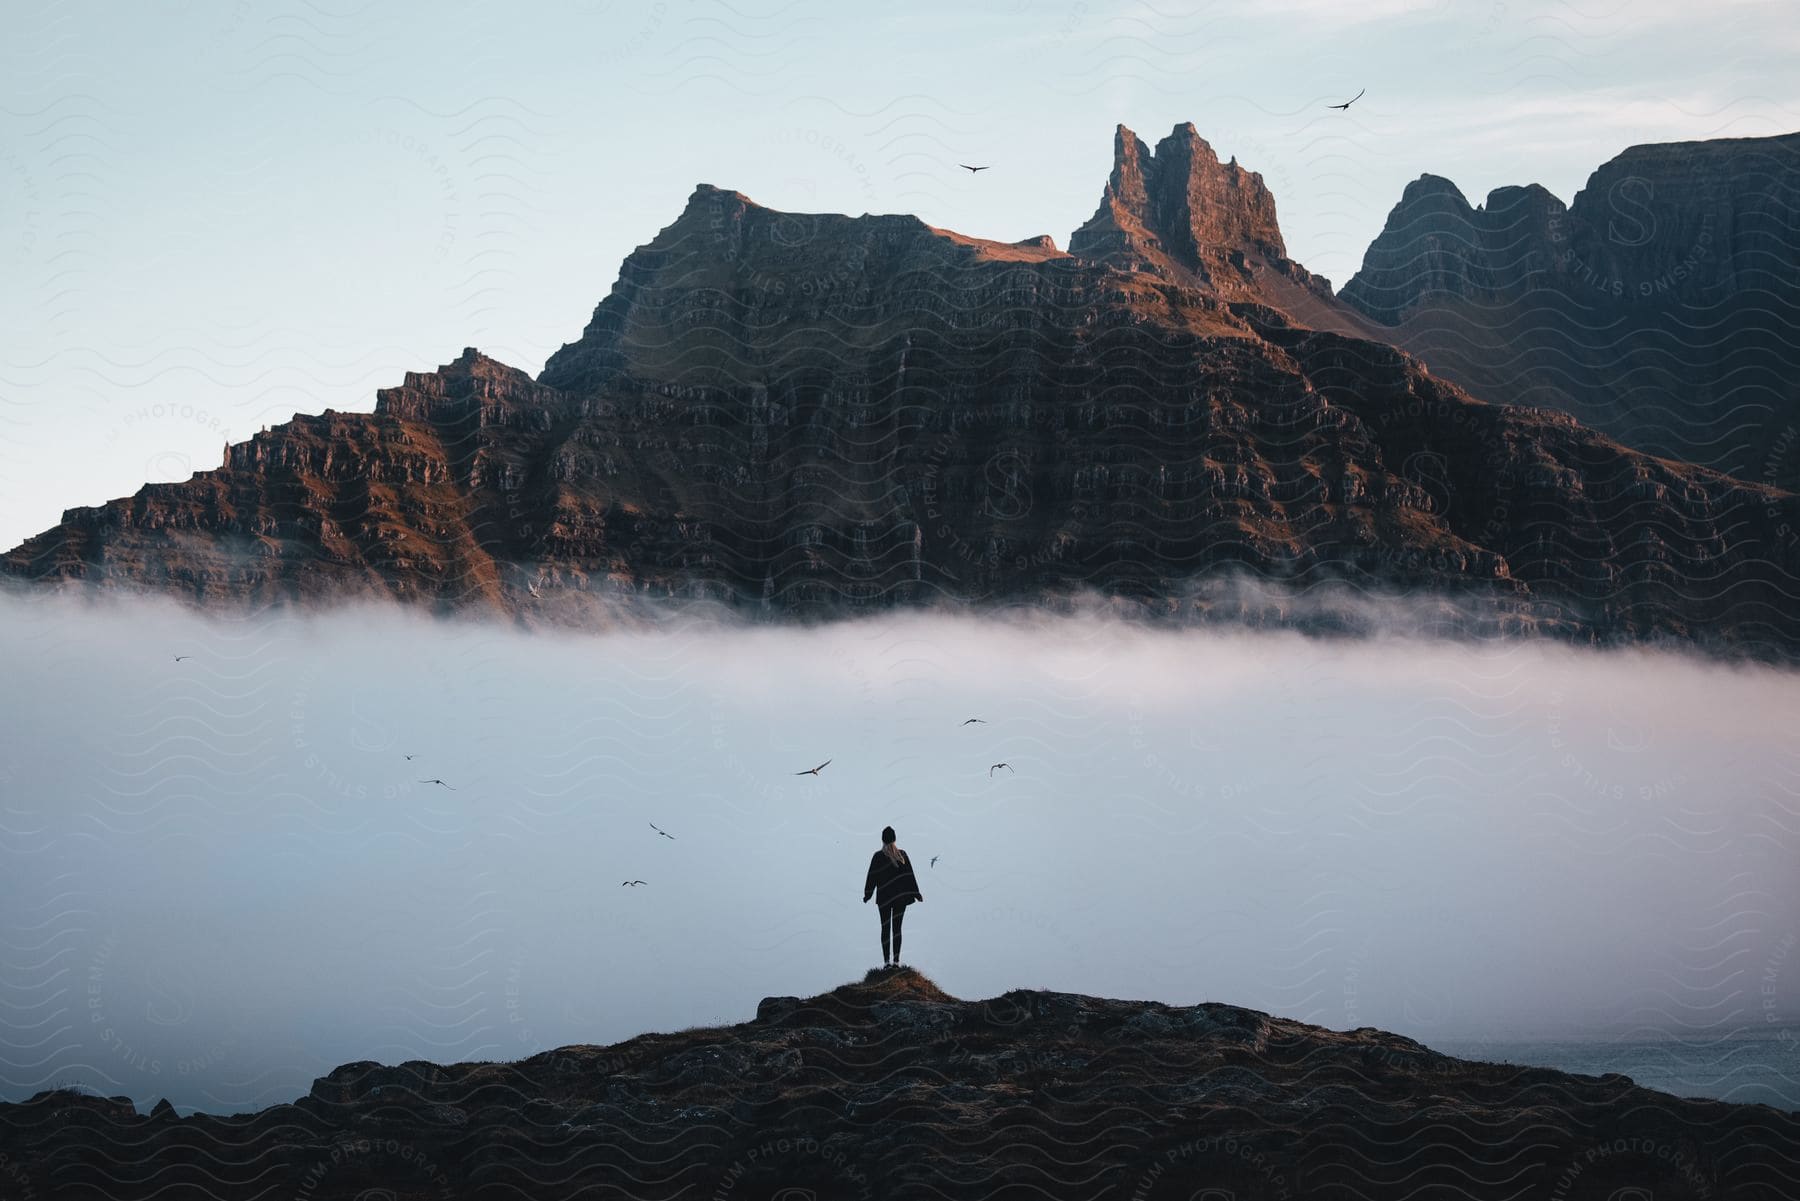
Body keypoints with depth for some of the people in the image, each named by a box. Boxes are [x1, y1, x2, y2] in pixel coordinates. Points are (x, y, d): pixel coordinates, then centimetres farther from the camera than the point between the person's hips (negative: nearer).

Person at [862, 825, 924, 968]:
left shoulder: (878, 856, -7)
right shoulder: (902, 855, 0)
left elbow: (872, 877, -4)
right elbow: (910, 876, 1)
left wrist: (867, 895, 6)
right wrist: (916, 893, 7)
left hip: (884, 897, -2)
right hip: (901, 896, 2)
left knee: (885, 928, 4)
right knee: (897, 928, 5)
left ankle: (886, 961, -3)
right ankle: (896, 960, -2)